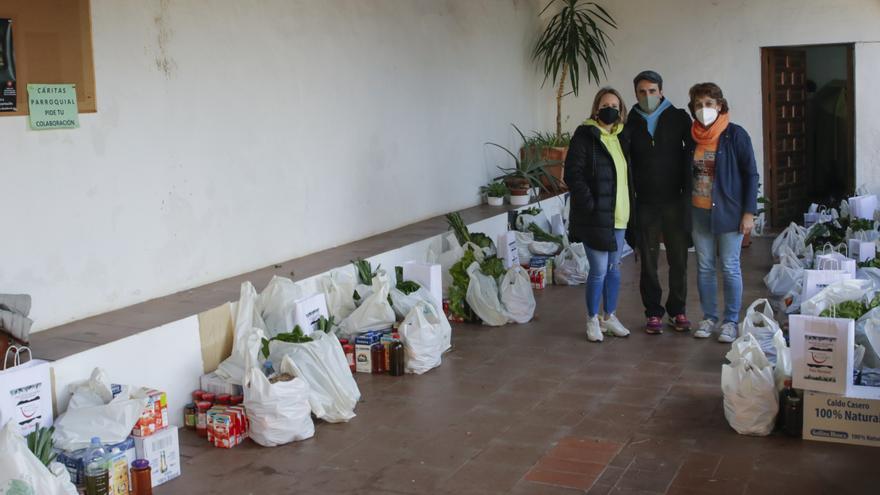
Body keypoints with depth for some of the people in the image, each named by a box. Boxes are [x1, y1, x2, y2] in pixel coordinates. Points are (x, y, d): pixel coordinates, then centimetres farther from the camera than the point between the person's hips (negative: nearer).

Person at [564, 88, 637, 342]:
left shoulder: (621, 137, 12)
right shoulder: (585, 136, -8)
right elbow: (573, 174, -13)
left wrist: (629, 207, 10)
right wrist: (590, 204, -18)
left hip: (618, 214, 6)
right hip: (595, 216, -6)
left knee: (614, 267, 13)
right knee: (599, 270, -4)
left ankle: (609, 316, 26)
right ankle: (592, 319, 12)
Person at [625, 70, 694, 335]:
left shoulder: (679, 118, 2)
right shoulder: (630, 123, 4)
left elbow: (692, 152, 2)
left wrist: (688, 192, -6)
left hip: (675, 200, 0)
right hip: (645, 202, 1)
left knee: (679, 258, 5)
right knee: (648, 261, 5)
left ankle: (677, 311, 18)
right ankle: (654, 313, 15)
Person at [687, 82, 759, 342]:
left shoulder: (735, 135, -8)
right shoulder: (692, 136, 5)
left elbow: (751, 175, -7)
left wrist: (749, 212, -11)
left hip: (728, 212, -4)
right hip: (699, 212, 4)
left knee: (730, 268, 1)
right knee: (704, 267, 9)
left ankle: (731, 321, 12)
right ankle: (709, 317, 21)